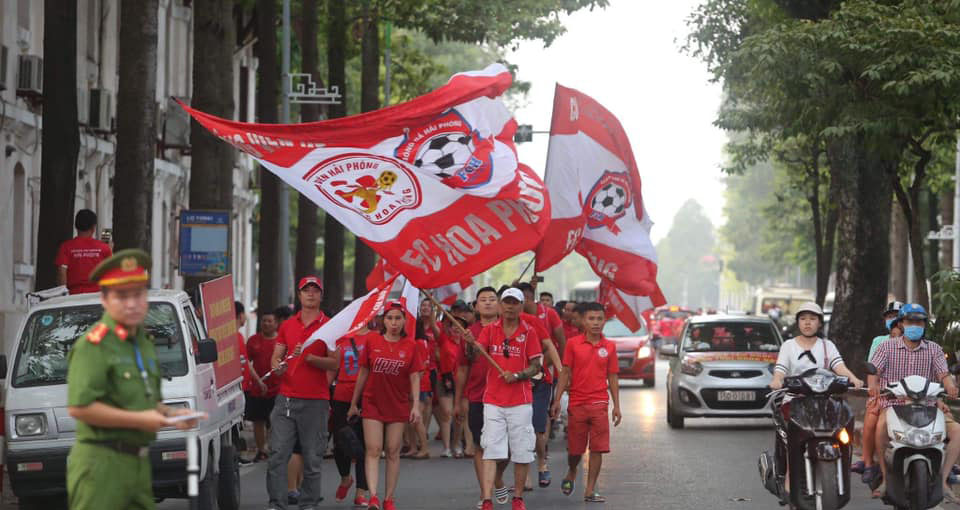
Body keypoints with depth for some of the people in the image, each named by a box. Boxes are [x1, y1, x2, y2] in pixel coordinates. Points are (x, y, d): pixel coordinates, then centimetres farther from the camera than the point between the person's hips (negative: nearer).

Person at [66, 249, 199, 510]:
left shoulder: (144, 342, 18)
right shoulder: (93, 345, -11)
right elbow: (79, 407, -21)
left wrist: (172, 414, 8)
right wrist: (139, 420, -18)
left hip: (138, 464, 9)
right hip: (101, 461, -9)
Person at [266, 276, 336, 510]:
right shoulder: (287, 325, 14)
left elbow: (334, 363, -4)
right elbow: (276, 357, 16)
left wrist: (308, 357, -17)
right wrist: (278, 366, -8)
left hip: (315, 401, -3)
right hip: (286, 398, 3)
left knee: (312, 459, 0)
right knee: (278, 454, -3)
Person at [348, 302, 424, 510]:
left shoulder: (411, 346, -1)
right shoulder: (372, 341, -1)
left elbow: (415, 378, -2)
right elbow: (363, 373, 6)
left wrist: (416, 405, -11)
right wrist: (354, 403, 9)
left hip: (398, 405, 0)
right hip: (373, 404, 0)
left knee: (393, 452, 5)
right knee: (373, 450, -9)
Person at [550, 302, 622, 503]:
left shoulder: (609, 347, 4)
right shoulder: (573, 344, 0)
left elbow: (612, 378, 9)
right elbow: (565, 373, 3)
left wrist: (616, 406, 5)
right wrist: (557, 401, -3)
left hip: (599, 404, 1)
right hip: (577, 403, -1)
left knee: (597, 449, -5)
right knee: (575, 448, 7)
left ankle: (590, 491, 1)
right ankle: (571, 474, 37)